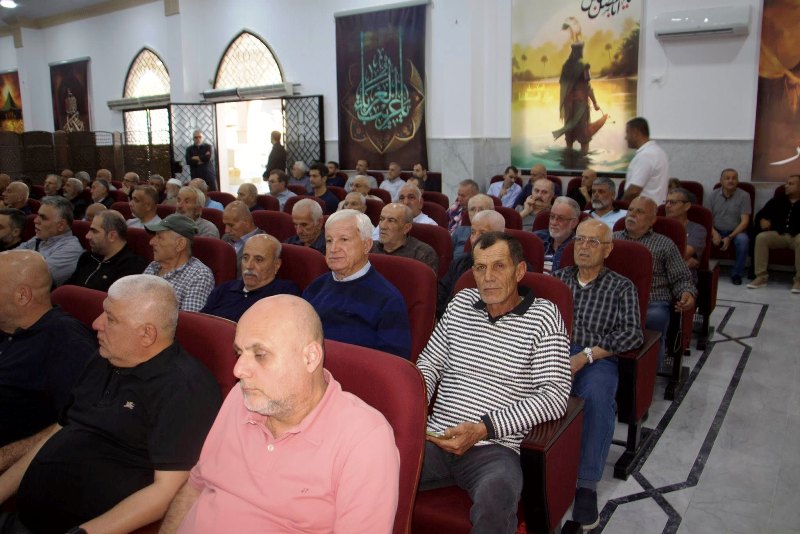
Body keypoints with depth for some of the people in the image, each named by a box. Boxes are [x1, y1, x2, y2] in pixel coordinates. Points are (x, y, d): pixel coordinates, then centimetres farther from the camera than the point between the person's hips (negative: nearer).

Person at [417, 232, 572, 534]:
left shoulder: (542, 316, -2)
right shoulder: (461, 303, 12)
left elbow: (555, 397, -9)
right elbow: (429, 362, 19)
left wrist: (484, 428, -17)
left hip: (493, 448, -3)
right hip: (435, 439, 4)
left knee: (494, 500, -37)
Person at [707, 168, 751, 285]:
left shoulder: (744, 196, -5)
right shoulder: (713, 195, 3)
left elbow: (745, 221, -11)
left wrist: (730, 237, -22)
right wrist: (714, 233, -20)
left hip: (735, 232, -2)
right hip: (716, 231, 2)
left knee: (743, 239, -35)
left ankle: (736, 273, -14)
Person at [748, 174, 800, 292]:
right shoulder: (777, 201, 17)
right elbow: (759, 216, 15)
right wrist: (762, 221, -10)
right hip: (779, 235, 3)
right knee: (761, 237, -27)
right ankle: (761, 276, -26)